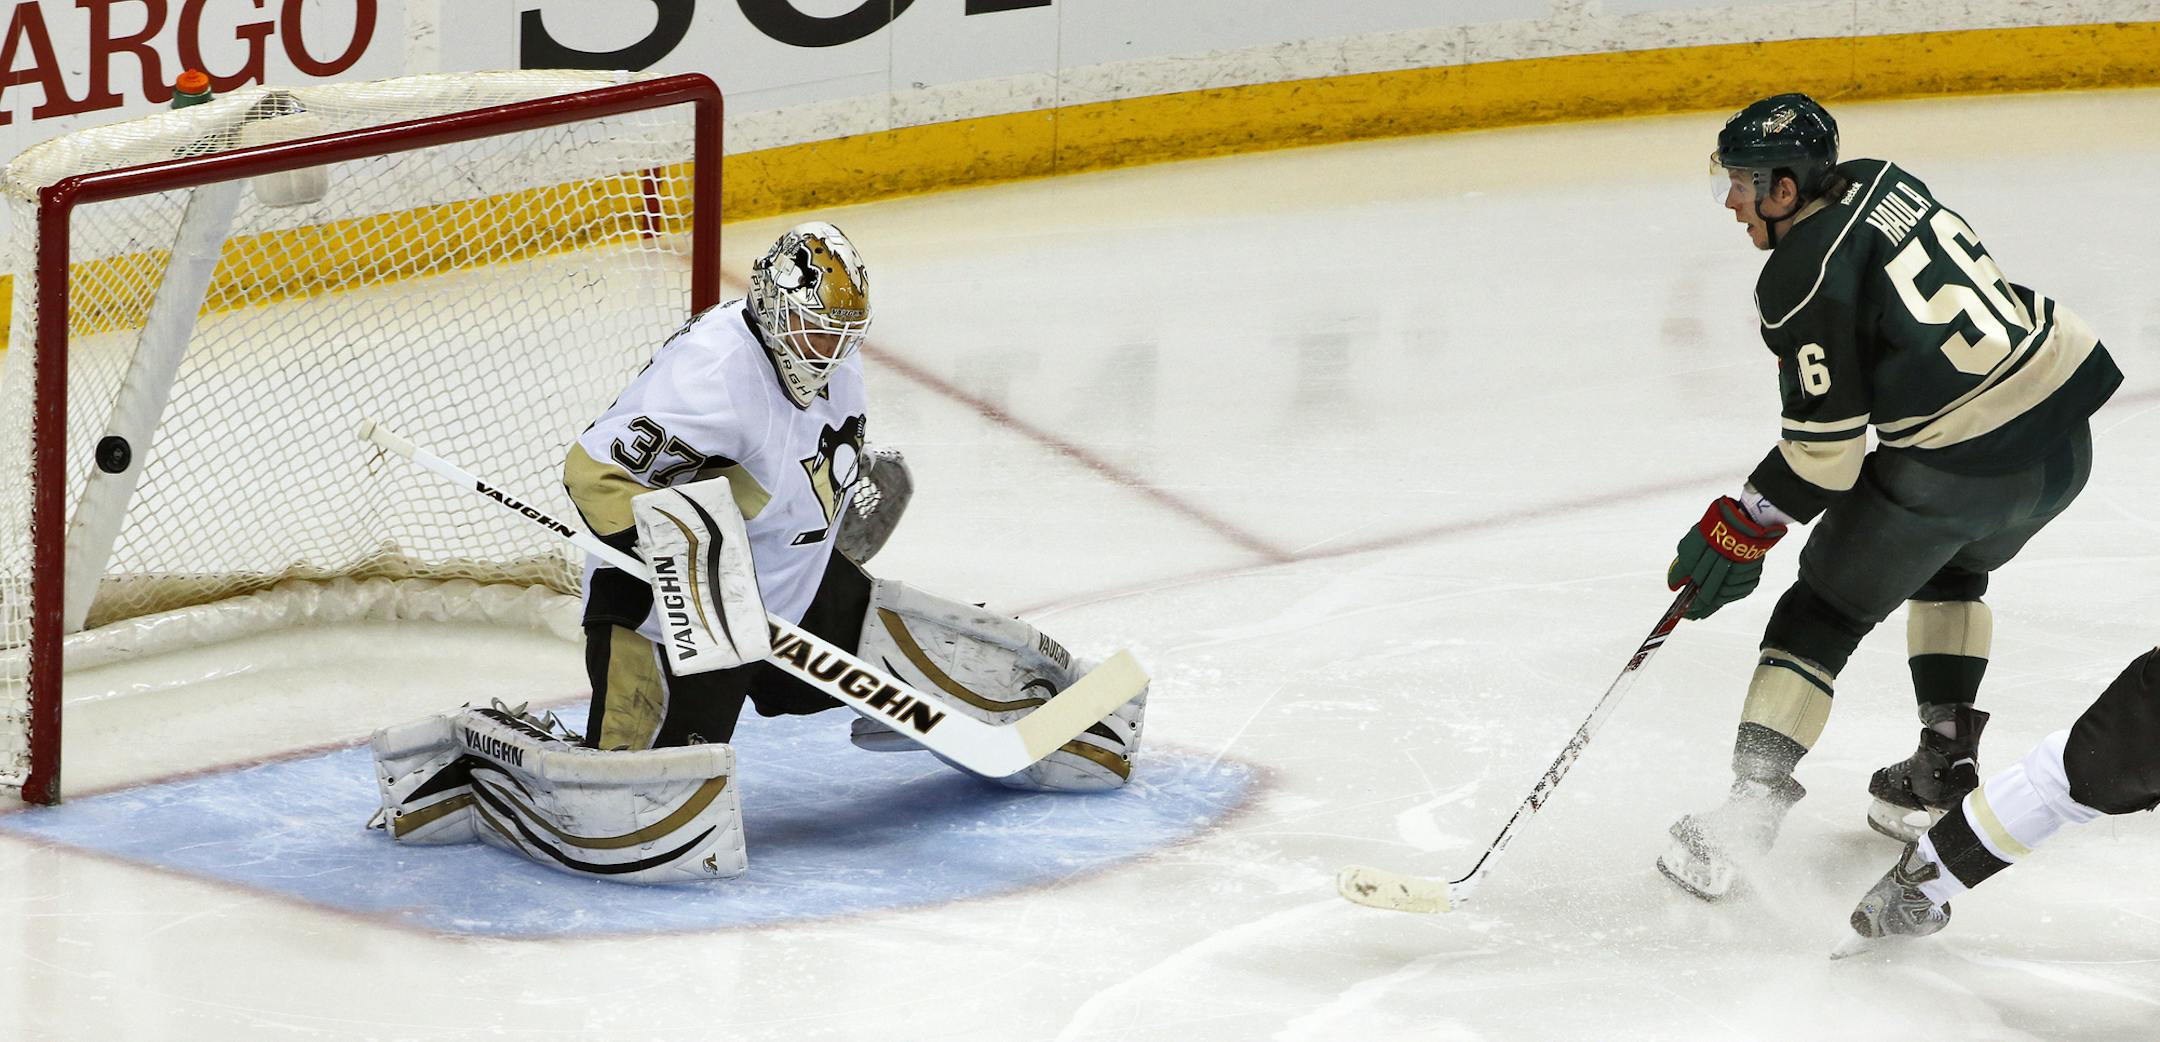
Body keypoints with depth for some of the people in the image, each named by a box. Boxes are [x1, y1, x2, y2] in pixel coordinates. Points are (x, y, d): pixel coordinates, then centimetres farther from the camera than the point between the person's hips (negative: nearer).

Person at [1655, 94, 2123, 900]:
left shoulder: (1802, 278, -14)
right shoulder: (1882, 184, 8)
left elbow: (1826, 447, -12)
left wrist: (1742, 528, -1)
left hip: (1959, 465, -8)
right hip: (2064, 424, 8)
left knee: (1825, 608, 5)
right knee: (1952, 562, 34)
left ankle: (1750, 810, -1)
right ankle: (1945, 766, 31)